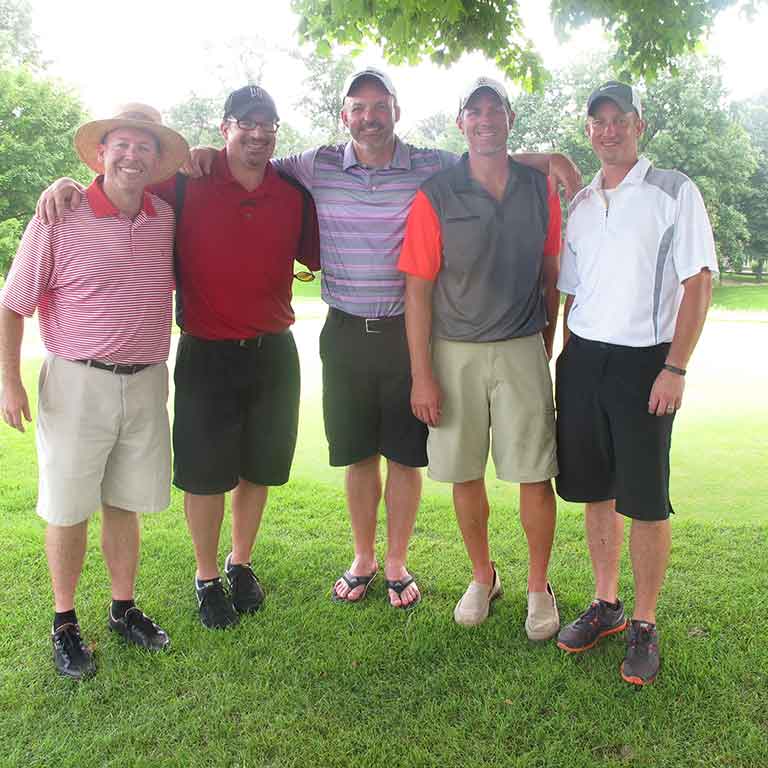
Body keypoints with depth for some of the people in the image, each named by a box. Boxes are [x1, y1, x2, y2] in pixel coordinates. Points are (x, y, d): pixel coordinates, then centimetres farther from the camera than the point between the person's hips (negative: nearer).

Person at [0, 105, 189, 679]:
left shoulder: (168, 219, 4)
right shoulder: (59, 220, -8)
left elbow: (178, 285, 22)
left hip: (147, 383, 4)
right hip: (77, 384, -3)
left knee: (125, 504, 14)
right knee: (68, 510, 6)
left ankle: (124, 609, 29)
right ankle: (65, 624, 23)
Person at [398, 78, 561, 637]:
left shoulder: (540, 190, 5)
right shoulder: (436, 197, -3)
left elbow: (551, 276, 12)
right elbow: (418, 288, -5)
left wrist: (548, 348, 9)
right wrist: (422, 376, -8)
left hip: (521, 350, 1)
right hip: (455, 353, -1)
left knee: (536, 475, 1)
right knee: (465, 475, 9)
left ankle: (539, 587, 20)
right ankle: (483, 577, 30)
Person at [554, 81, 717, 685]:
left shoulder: (674, 191, -1)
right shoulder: (579, 204, 14)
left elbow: (699, 282, -6)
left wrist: (675, 368, -14)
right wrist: (566, 361, 9)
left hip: (643, 361, -4)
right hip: (582, 361, 5)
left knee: (645, 500, 0)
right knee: (596, 491, 10)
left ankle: (644, 626, 15)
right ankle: (606, 605, 26)